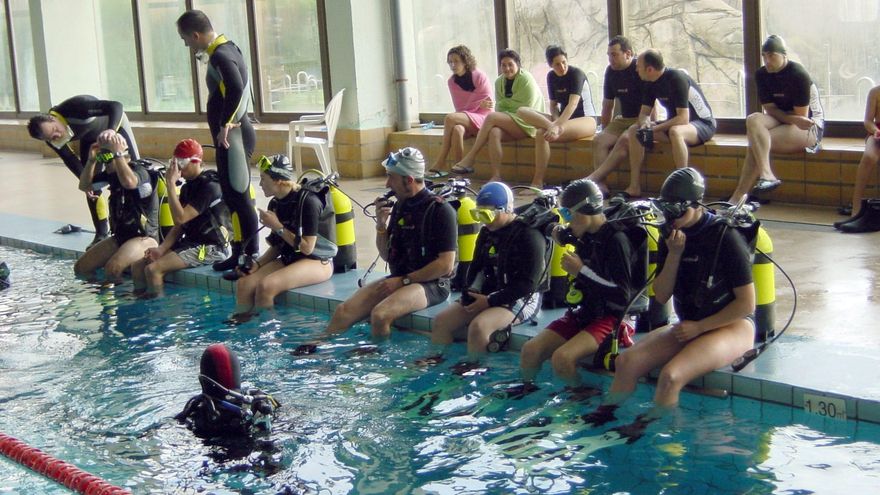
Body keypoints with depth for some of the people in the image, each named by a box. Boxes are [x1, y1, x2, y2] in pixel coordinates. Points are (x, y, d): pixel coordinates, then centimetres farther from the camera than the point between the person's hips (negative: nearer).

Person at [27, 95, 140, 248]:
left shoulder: (75, 106, -42)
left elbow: (116, 106, -46)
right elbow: (69, 159, -12)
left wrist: (111, 129, -63)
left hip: (114, 123, -4)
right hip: (90, 137, 4)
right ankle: (102, 233, 10)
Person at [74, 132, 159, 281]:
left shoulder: (140, 171, -16)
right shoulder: (112, 173, 10)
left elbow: (129, 182, -40)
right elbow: (84, 186, 18)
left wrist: (117, 153, -29)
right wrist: (91, 160, 4)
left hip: (144, 237, -9)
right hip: (120, 236, 9)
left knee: (112, 269, -32)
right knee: (81, 268, 2)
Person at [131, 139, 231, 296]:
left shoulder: (209, 186, -14)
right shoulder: (188, 187, 15)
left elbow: (180, 218, -21)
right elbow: (179, 226, 12)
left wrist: (171, 183, -18)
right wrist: (161, 249, -4)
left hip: (210, 248, -10)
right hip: (191, 243, 10)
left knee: (153, 269, -24)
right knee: (137, 266, 1)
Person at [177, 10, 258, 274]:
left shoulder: (220, 56, -18)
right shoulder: (227, 47, 13)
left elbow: (236, 88, -34)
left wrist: (224, 124, -26)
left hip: (230, 135, -10)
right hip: (238, 130, 10)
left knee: (236, 195, -5)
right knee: (242, 193, 14)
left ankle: (242, 255, -1)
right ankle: (251, 250, 21)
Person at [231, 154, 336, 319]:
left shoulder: (308, 201, -16)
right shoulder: (275, 204, 7)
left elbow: (307, 247, -17)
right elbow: (277, 247, 14)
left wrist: (277, 227, -16)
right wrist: (258, 263, -3)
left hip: (317, 262, -7)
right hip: (288, 259, 8)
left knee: (266, 285, -29)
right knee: (244, 283, -15)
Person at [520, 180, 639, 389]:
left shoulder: (616, 240, -15)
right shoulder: (584, 237, 7)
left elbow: (623, 296, -19)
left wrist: (582, 271, -19)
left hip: (609, 316, -7)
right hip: (583, 312, 7)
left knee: (562, 357, -28)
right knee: (530, 350, -10)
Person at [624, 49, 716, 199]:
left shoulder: (677, 79, -24)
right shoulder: (650, 83, 0)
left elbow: (683, 119, -29)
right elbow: (644, 113, 5)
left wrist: (654, 129, -28)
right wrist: (644, 123, -18)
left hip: (702, 123, -8)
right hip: (674, 123, 8)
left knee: (675, 132, -41)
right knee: (634, 130, -6)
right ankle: (634, 187, -8)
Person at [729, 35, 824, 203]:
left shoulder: (798, 75, -16)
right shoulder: (761, 74, 3)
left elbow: (801, 116, -15)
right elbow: (769, 109, -4)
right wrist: (792, 118, -20)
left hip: (810, 128, -6)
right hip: (780, 124, 6)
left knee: (756, 141, -27)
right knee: (753, 120, -26)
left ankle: (738, 197, -30)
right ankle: (766, 176, -37)